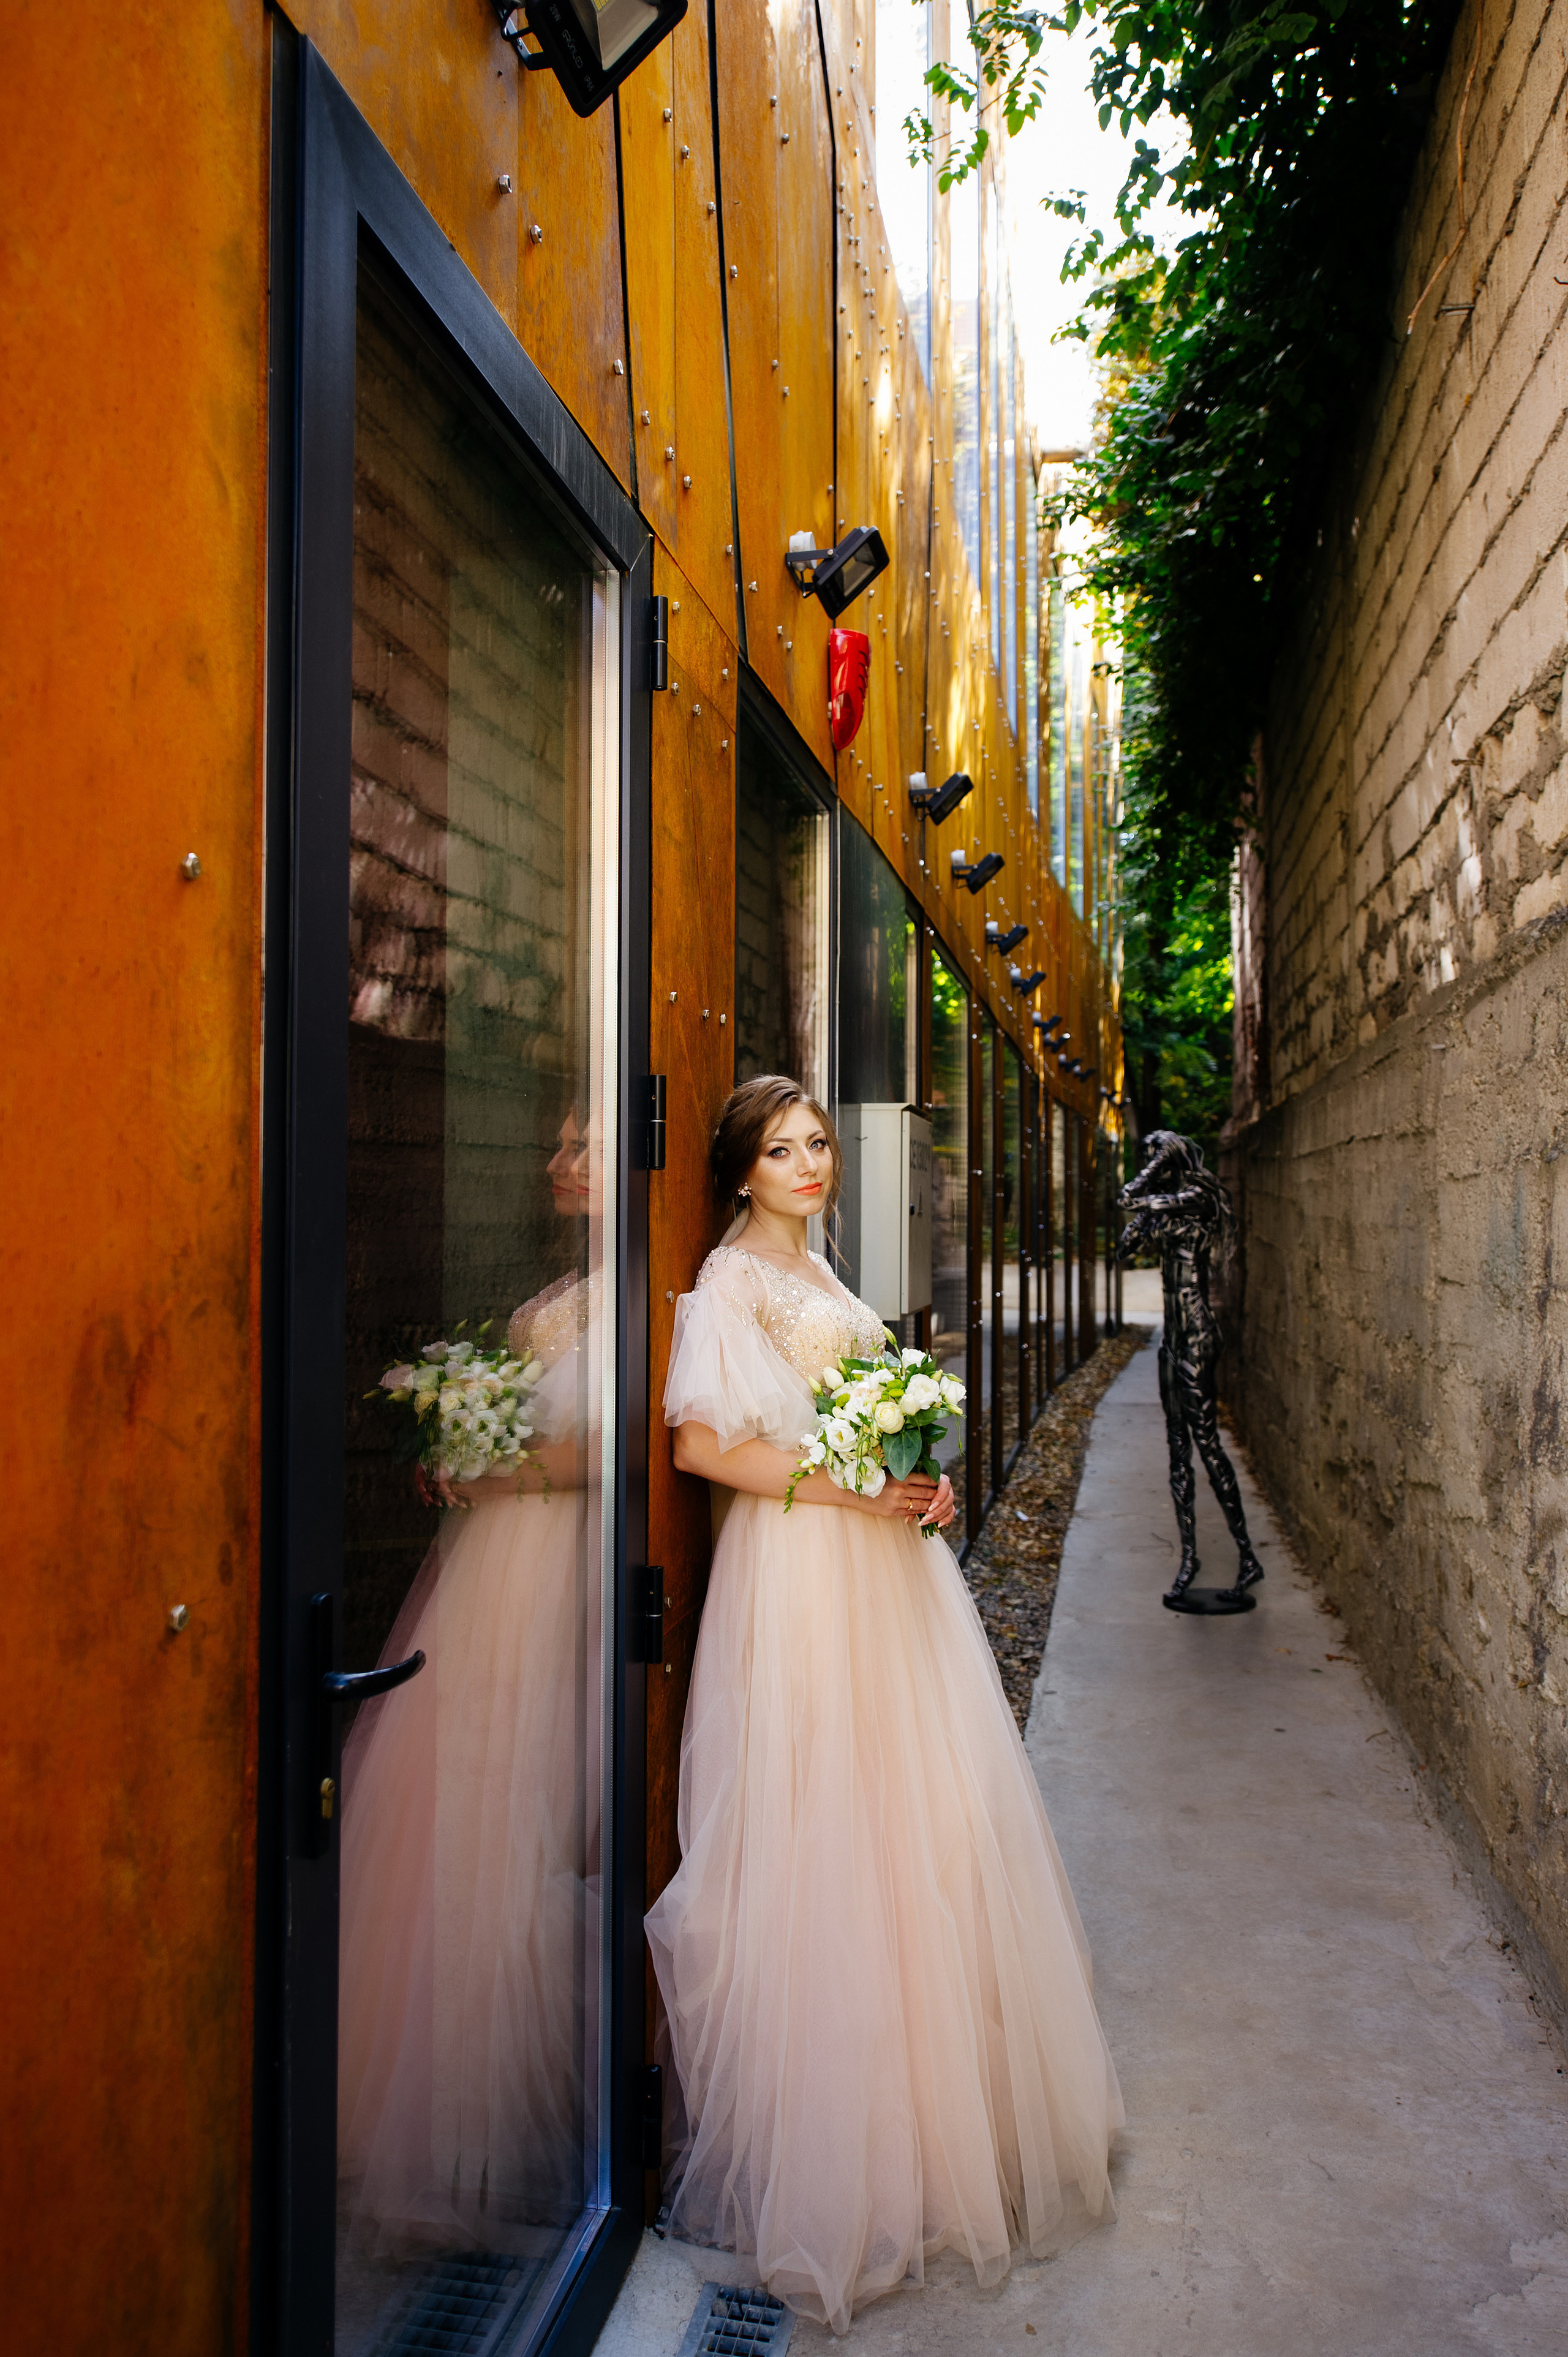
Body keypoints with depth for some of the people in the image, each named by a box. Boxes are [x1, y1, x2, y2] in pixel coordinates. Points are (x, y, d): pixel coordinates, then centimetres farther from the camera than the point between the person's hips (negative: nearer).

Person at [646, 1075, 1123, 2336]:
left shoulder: (819, 1271, 16)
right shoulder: (731, 1276, -10)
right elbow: (704, 1444, -17)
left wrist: (922, 1476, 3)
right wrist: (846, 1487, -20)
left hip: (886, 1558, 9)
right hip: (801, 1569, -8)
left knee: (929, 1815, 13)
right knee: (822, 1836, -1)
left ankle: (938, 2090, 30)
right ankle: (829, 2146, 15)